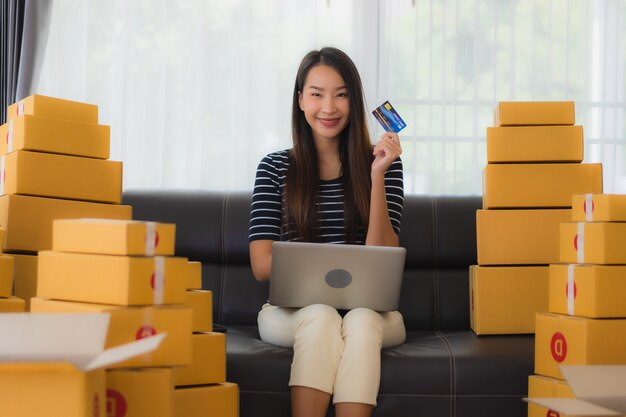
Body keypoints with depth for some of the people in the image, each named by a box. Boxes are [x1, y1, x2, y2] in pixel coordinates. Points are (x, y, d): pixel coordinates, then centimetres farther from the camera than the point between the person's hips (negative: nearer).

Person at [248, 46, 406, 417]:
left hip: (368, 308, 0)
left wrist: (377, 176, -13)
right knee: (320, 317, -33)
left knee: (361, 321, -33)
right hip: (293, 308, 0)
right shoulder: (275, 168, 5)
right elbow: (262, 265, -2)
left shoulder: (382, 163, 5)